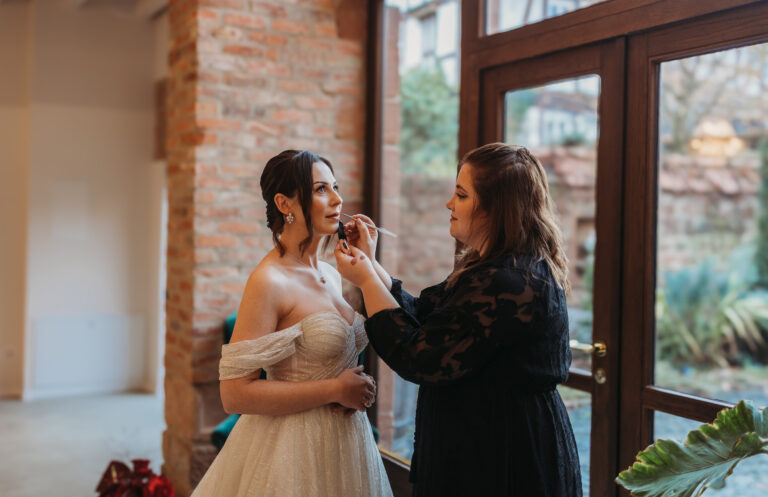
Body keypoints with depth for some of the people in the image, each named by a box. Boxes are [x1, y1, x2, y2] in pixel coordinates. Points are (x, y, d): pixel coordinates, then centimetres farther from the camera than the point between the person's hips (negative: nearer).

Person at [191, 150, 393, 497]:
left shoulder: (332, 276, 5)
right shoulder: (269, 281, -18)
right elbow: (235, 394, -21)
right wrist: (334, 390, -18)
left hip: (344, 442, 7)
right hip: (293, 447, -7)